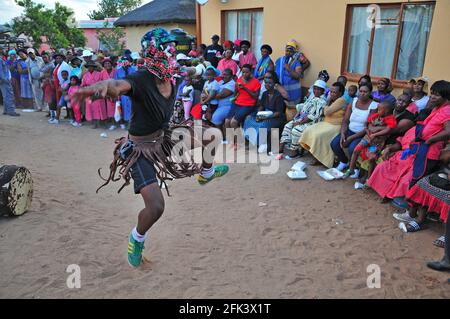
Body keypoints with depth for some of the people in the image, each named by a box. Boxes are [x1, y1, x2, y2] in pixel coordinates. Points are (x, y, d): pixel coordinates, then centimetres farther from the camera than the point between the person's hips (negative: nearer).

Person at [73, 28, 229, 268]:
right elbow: (119, 84, -55)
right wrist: (103, 86, -72)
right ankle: (137, 239, 18)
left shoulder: (172, 78, -8)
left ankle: (206, 173, 40)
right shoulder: (141, 80, -30)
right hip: (141, 149, -7)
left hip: (164, 138, 8)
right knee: (156, 207, -17)